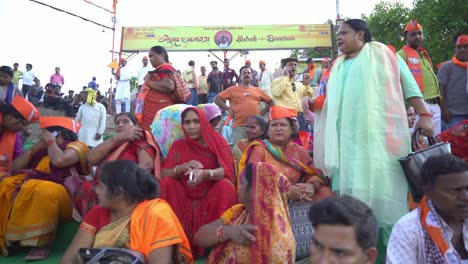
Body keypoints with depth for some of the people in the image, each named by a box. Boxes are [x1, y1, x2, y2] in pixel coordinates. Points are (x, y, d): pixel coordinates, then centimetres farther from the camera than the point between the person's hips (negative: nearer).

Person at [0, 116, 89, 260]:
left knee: (43, 190, -36)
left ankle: (40, 244, -28)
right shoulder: (42, 150, 24)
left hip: (66, 199, -7)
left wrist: (51, 142, 0)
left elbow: (59, 160, -18)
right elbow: (14, 168, 20)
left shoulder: (76, 146, 3)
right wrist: (35, 148, 12)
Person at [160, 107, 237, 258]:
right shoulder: (178, 145, 6)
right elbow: (164, 174, -4)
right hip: (185, 198, 2)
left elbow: (228, 170, -16)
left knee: (225, 185, -29)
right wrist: (182, 168, -25)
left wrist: (205, 174, -36)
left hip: (212, 197, -2)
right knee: (167, 182, -21)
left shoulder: (217, 142, -1)